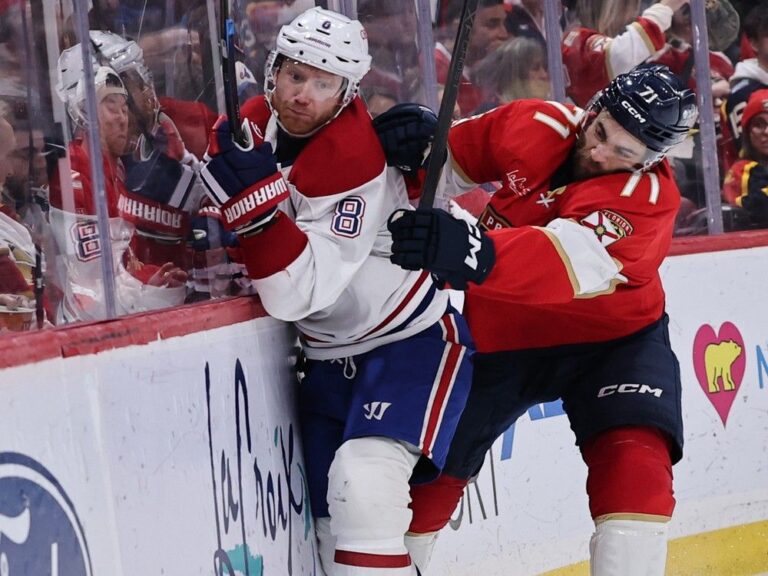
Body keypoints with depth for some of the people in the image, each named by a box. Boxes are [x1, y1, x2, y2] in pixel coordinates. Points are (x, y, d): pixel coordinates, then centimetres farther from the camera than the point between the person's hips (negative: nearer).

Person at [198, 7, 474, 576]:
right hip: (329, 355, 8)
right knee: (331, 524, 10)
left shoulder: (352, 161, -27)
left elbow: (297, 293, -33)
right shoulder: (252, 126, -6)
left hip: (409, 340, -8)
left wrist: (254, 199, -41)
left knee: (362, 488, -29)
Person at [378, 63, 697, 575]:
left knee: (633, 458, -27)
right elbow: (452, 161, 3)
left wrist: (475, 254, -65)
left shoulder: (648, 198, -29)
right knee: (432, 469, 7)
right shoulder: (532, 128, -16)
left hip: (610, 337, -3)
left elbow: (574, 261, -49)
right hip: (502, 335, 3)